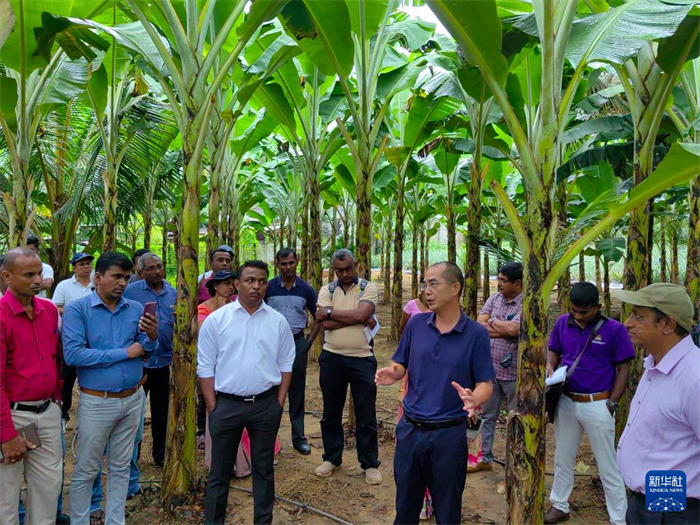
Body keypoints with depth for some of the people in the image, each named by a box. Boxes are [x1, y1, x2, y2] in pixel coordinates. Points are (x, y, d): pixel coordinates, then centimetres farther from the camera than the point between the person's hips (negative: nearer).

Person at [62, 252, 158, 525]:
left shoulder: (136, 308, 1)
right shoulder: (77, 309, -11)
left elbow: (146, 352, 2)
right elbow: (72, 354, -22)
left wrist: (152, 337, -22)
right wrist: (124, 352, -18)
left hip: (133, 399, 4)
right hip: (97, 402, -4)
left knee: (120, 468, 17)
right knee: (85, 471, 11)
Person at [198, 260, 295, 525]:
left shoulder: (278, 321, 0)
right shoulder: (216, 320, -5)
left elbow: (285, 364, 5)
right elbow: (205, 367, -2)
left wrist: (279, 403, 0)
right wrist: (213, 407, -6)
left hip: (266, 405, 2)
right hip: (226, 404, -1)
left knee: (264, 469, 16)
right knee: (220, 471, 12)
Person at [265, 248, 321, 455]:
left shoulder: (306, 289, 1)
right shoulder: (268, 287, -3)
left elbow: (317, 317, 9)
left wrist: (310, 340, 2)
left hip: (298, 342, 1)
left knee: (297, 390, 8)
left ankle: (298, 436, 19)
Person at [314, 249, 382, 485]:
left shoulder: (368, 288, -3)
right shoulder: (326, 290, 2)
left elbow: (361, 315, -21)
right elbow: (325, 324, -11)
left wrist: (330, 312, -12)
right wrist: (354, 317, -15)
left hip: (362, 359, -2)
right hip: (332, 358, 3)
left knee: (366, 416, 6)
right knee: (331, 412, 16)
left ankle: (370, 464, 22)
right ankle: (332, 458, 33)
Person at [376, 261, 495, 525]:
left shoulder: (476, 333, -9)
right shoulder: (416, 323, -1)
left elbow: (486, 384, -7)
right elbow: (400, 365, 6)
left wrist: (474, 398, -28)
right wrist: (392, 373, -16)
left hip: (449, 433, -3)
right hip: (410, 429, 3)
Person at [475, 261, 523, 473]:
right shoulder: (494, 299, 3)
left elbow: (513, 329, -27)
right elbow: (479, 325, -5)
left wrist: (493, 321, -9)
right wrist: (505, 330, -15)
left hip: (514, 373, -6)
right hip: (490, 369, 6)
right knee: (487, 416, 17)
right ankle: (485, 458, 33)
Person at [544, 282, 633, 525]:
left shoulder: (614, 329, -14)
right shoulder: (563, 323, -3)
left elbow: (623, 368, -8)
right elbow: (553, 351, 11)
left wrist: (612, 404, -9)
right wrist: (550, 367, -10)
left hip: (597, 405, -4)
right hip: (566, 402, 5)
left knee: (608, 467, 8)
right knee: (562, 458, 20)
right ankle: (559, 505, 39)